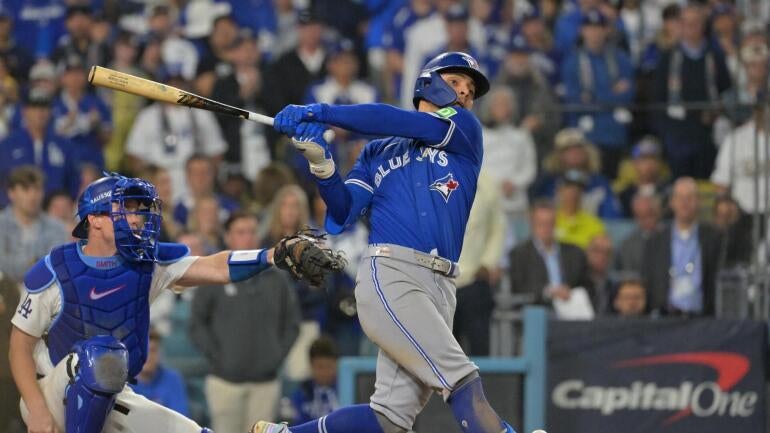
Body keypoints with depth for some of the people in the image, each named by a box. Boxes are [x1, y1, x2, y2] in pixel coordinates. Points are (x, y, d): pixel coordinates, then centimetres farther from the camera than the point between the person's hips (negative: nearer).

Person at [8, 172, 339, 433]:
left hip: (110, 401, 6)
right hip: (54, 397, -6)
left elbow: (215, 268, -16)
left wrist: (276, 255, -33)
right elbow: (20, 345, -9)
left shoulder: (147, 262, -3)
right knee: (103, 355, -35)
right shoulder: (54, 273, -15)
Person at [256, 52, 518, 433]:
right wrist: (320, 161, -9)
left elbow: (397, 122, 2)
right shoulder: (377, 152, 19)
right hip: (389, 276, -2)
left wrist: (321, 113, -3)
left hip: (439, 288, 3)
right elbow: (343, 215, 8)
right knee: (462, 380, -18)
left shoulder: (465, 131, 17)